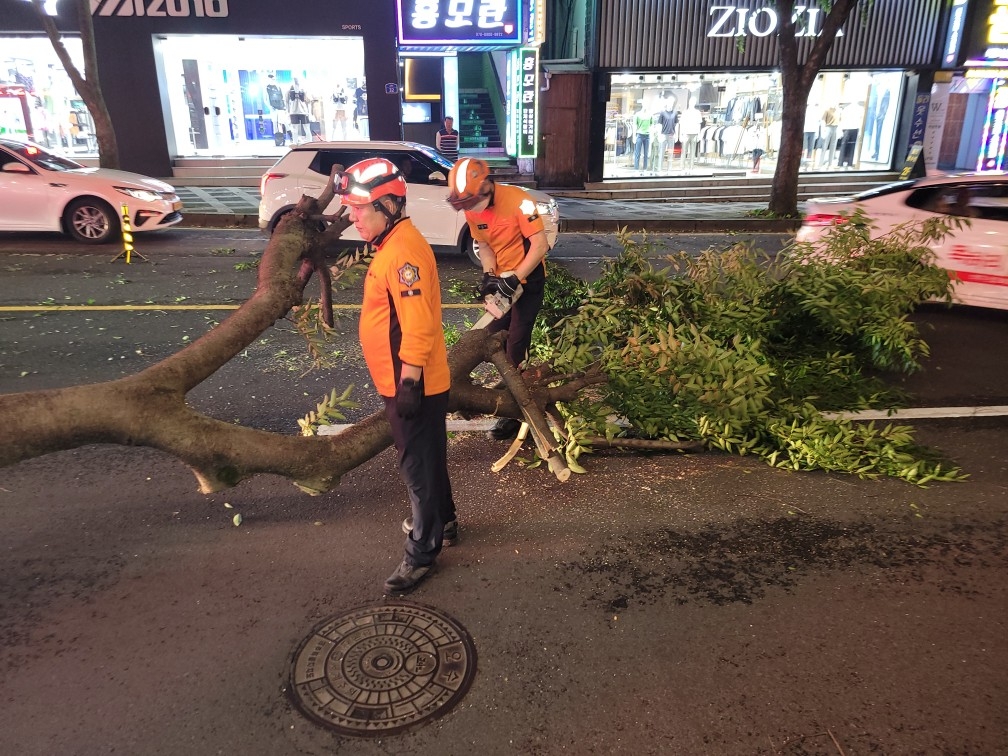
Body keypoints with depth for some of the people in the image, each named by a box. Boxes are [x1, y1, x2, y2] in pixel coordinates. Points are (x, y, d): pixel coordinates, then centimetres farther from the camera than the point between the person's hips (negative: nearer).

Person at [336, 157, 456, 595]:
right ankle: (441, 520, 41)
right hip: (403, 381, 10)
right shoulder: (393, 244, 11)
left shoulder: (404, 250, -22)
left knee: (418, 464, 3)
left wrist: (408, 383, -24)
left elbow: (418, 324, -26)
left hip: (413, 385, -10)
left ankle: (422, 551, 17)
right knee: (424, 458, 23)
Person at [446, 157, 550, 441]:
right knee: (494, 335, 9)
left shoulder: (517, 200, -24)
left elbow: (540, 246, -25)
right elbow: (484, 246, 6)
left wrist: (513, 279, -28)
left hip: (528, 277, -7)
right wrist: (490, 276, -12)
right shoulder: (471, 210, -4)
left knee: (516, 343, -6)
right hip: (504, 279, 7)